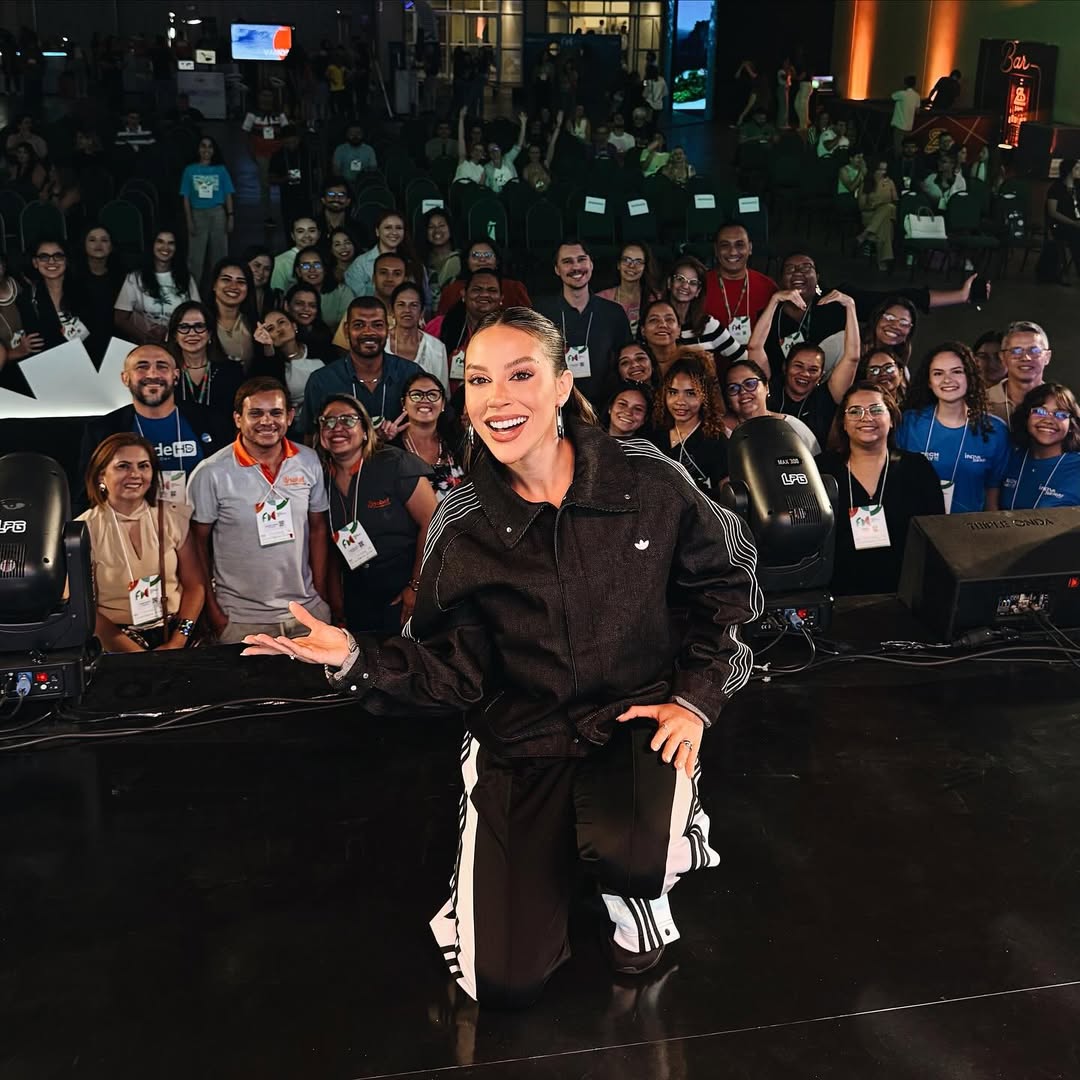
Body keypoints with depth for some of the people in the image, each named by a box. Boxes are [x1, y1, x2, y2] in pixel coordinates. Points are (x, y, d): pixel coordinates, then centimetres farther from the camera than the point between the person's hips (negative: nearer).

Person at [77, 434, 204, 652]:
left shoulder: (173, 517, 4)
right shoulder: (85, 531, -2)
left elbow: (194, 586, 5)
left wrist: (176, 645, -8)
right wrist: (135, 653, -13)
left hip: (174, 633, 2)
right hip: (118, 643, -2)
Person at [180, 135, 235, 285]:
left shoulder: (220, 169, 7)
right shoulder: (190, 170, 6)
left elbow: (228, 195, 6)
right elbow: (186, 198, 5)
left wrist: (231, 217, -2)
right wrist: (189, 220, -3)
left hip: (217, 214, 1)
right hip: (197, 214, 0)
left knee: (219, 254, 3)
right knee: (196, 255, -1)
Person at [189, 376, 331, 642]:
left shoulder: (309, 462, 0)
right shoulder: (211, 473, -10)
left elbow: (317, 528, 8)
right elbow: (198, 542, -3)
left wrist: (321, 593, 5)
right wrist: (212, 610, -4)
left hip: (309, 610, 3)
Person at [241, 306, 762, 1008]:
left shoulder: (646, 481, -9)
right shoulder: (461, 527, -7)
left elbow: (725, 585, 4)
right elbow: (456, 673, -5)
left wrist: (696, 697, -5)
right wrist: (358, 661, -21)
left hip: (637, 720, -1)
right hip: (520, 746, 1)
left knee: (626, 857, -35)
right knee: (503, 983, -3)